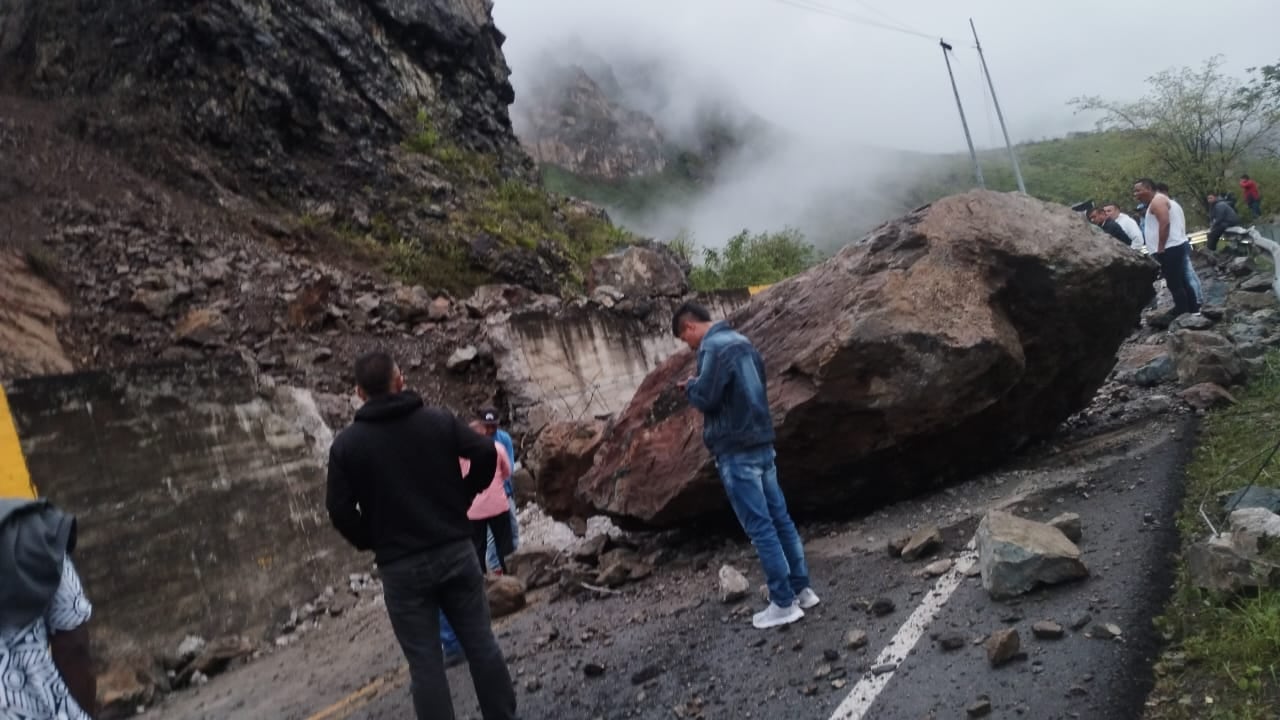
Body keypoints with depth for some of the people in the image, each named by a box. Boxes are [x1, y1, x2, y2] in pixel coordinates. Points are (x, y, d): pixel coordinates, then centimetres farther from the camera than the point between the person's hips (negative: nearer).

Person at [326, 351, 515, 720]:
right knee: (481, 642, 12)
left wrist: (370, 542, 9)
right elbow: (487, 454, -6)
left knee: (425, 662, 5)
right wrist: (462, 498, 7)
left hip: (401, 566, -1)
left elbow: (339, 509, -6)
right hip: (456, 550, 2)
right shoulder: (439, 420, 1)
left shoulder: (346, 443, -2)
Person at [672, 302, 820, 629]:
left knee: (759, 527, -4)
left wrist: (690, 386, 3)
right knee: (780, 518, 13)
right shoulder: (741, 341, 15)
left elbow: (706, 397, -18)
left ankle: (783, 603, 2)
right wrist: (699, 386, 15)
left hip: (737, 450, -9)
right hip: (761, 443, 9)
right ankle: (801, 589, 20)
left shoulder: (713, 347, -15)